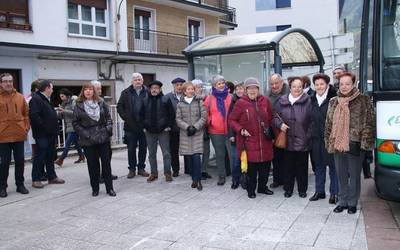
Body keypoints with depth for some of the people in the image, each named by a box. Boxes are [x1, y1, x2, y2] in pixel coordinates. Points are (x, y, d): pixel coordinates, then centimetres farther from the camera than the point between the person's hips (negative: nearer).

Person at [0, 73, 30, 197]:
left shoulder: (20, 97, 7)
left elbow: (26, 113, 11)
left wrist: (26, 127, 3)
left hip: (19, 135, 3)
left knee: (20, 161, 10)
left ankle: (20, 184, 22)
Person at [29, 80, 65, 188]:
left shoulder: (46, 100, 19)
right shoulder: (36, 99, -12)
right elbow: (34, 116, -24)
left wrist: (54, 128, 12)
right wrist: (44, 127, -21)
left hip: (50, 134, 10)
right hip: (42, 134, -10)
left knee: (50, 156, 14)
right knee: (40, 156, -3)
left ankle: (52, 177, 22)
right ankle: (36, 179, 5)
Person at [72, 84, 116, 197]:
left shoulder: (101, 103, 6)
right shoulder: (79, 106, 0)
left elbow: (108, 117, 10)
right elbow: (75, 123, 1)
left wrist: (108, 129, -4)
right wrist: (84, 134, -9)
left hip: (103, 138, 1)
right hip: (88, 140, -1)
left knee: (106, 162, 4)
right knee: (92, 165, 5)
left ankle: (109, 188, 13)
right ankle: (95, 188, 19)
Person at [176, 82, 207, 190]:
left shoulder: (199, 102, 3)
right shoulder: (180, 104, 8)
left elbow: (204, 117, -2)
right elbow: (178, 119, 3)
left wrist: (195, 127, -12)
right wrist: (187, 127, -11)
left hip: (197, 133, -2)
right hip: (185, 134, 2)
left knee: (196, 156, -11)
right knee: (190, 157, 4)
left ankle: (198, 180, -3)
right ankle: (194, 179, 17)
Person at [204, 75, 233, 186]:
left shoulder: (230, 97, 3)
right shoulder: (209, 98, 5)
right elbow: (206, 113, 9)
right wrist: (209, 122, -6)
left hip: (229, 131, -1)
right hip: (215, 132, 1)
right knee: (219, 155, 11)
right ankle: (221, 176, 24)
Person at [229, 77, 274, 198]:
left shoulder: (265, 101, 5)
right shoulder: (241, 103, -5)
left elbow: (270, 119, 15)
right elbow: (232, 120, 0)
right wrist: (240, 130, -12)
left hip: (265, 141, 4)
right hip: (249, 140, -3)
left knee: (265, 165, 11)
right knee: (251, 167, 0)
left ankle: (262, 187, 31)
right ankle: (251, 189, 19)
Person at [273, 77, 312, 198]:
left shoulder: (308, 101, -5)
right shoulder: (282, 101, 4)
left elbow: (312, 120, -6)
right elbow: (275, 117, 11)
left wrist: (309, 136, -12)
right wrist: (280, 124, -9)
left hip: (302, 141, -2)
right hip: (287, 141, 2)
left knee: (302, 167, 9)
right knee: (288, 166, 10)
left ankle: (302, 189, 25)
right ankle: (288, 188, 25)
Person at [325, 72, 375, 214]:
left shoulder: (363, 101, -4)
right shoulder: (333, 102, 11)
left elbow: (369, 122, -6)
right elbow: (328, 124, 14)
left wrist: (365, 142, -12)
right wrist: (328, 142, 9)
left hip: (354, 144, -4)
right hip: (337, 144, 4)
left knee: (354, 176, 6)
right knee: (341, 176, 12)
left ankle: (352, 203, 20)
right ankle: (342, 202, 25)